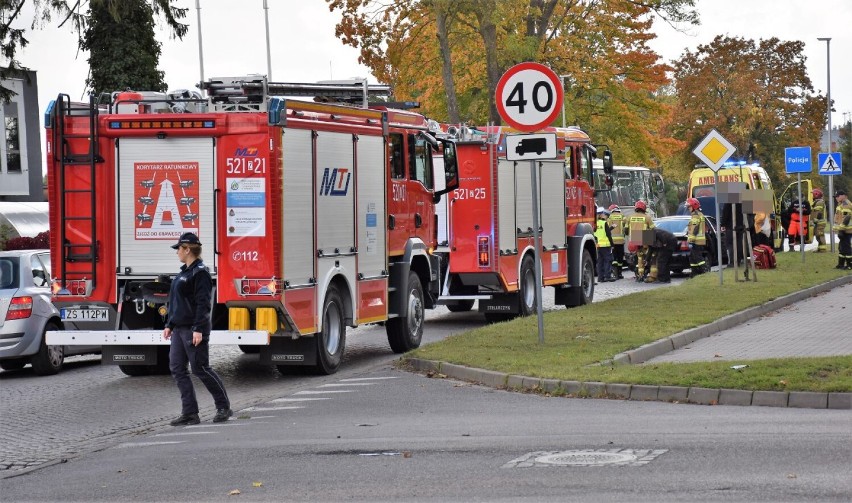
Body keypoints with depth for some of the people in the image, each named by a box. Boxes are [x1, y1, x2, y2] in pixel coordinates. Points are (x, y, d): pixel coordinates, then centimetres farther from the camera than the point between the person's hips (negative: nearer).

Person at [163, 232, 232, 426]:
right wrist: (169, 325, 19)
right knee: (177, 368, 4)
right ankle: (189, 413, 5)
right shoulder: (184, 272, 16)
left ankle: (224, 408, 7)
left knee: (200, 369, -5)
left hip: (193, 330, -10)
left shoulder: (200, 272, -13)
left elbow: (203, 303, -19)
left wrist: (198, 329, -23)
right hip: (180, 329, 10)